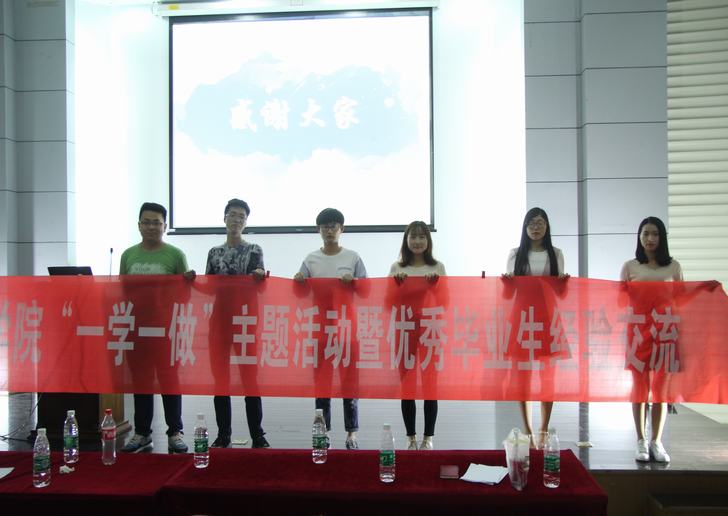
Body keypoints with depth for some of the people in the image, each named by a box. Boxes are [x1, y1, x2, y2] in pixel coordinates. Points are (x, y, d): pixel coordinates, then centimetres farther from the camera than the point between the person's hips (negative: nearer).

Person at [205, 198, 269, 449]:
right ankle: (223, 435, 14)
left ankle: (257, 435, 5)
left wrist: (260, 274, -31)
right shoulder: (214, 252, 14)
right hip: (219, 320, 3)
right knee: (220, 377, 5)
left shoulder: (254, 250, 5)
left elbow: (256, 278, -9)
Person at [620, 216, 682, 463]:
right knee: (640, 387, 3)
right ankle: (641, 442, 11)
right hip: (638, 332, -1)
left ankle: (656, 442, 14)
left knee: (661, 388, 4)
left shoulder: (673, 266, 10)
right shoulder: (630, 266, 7)